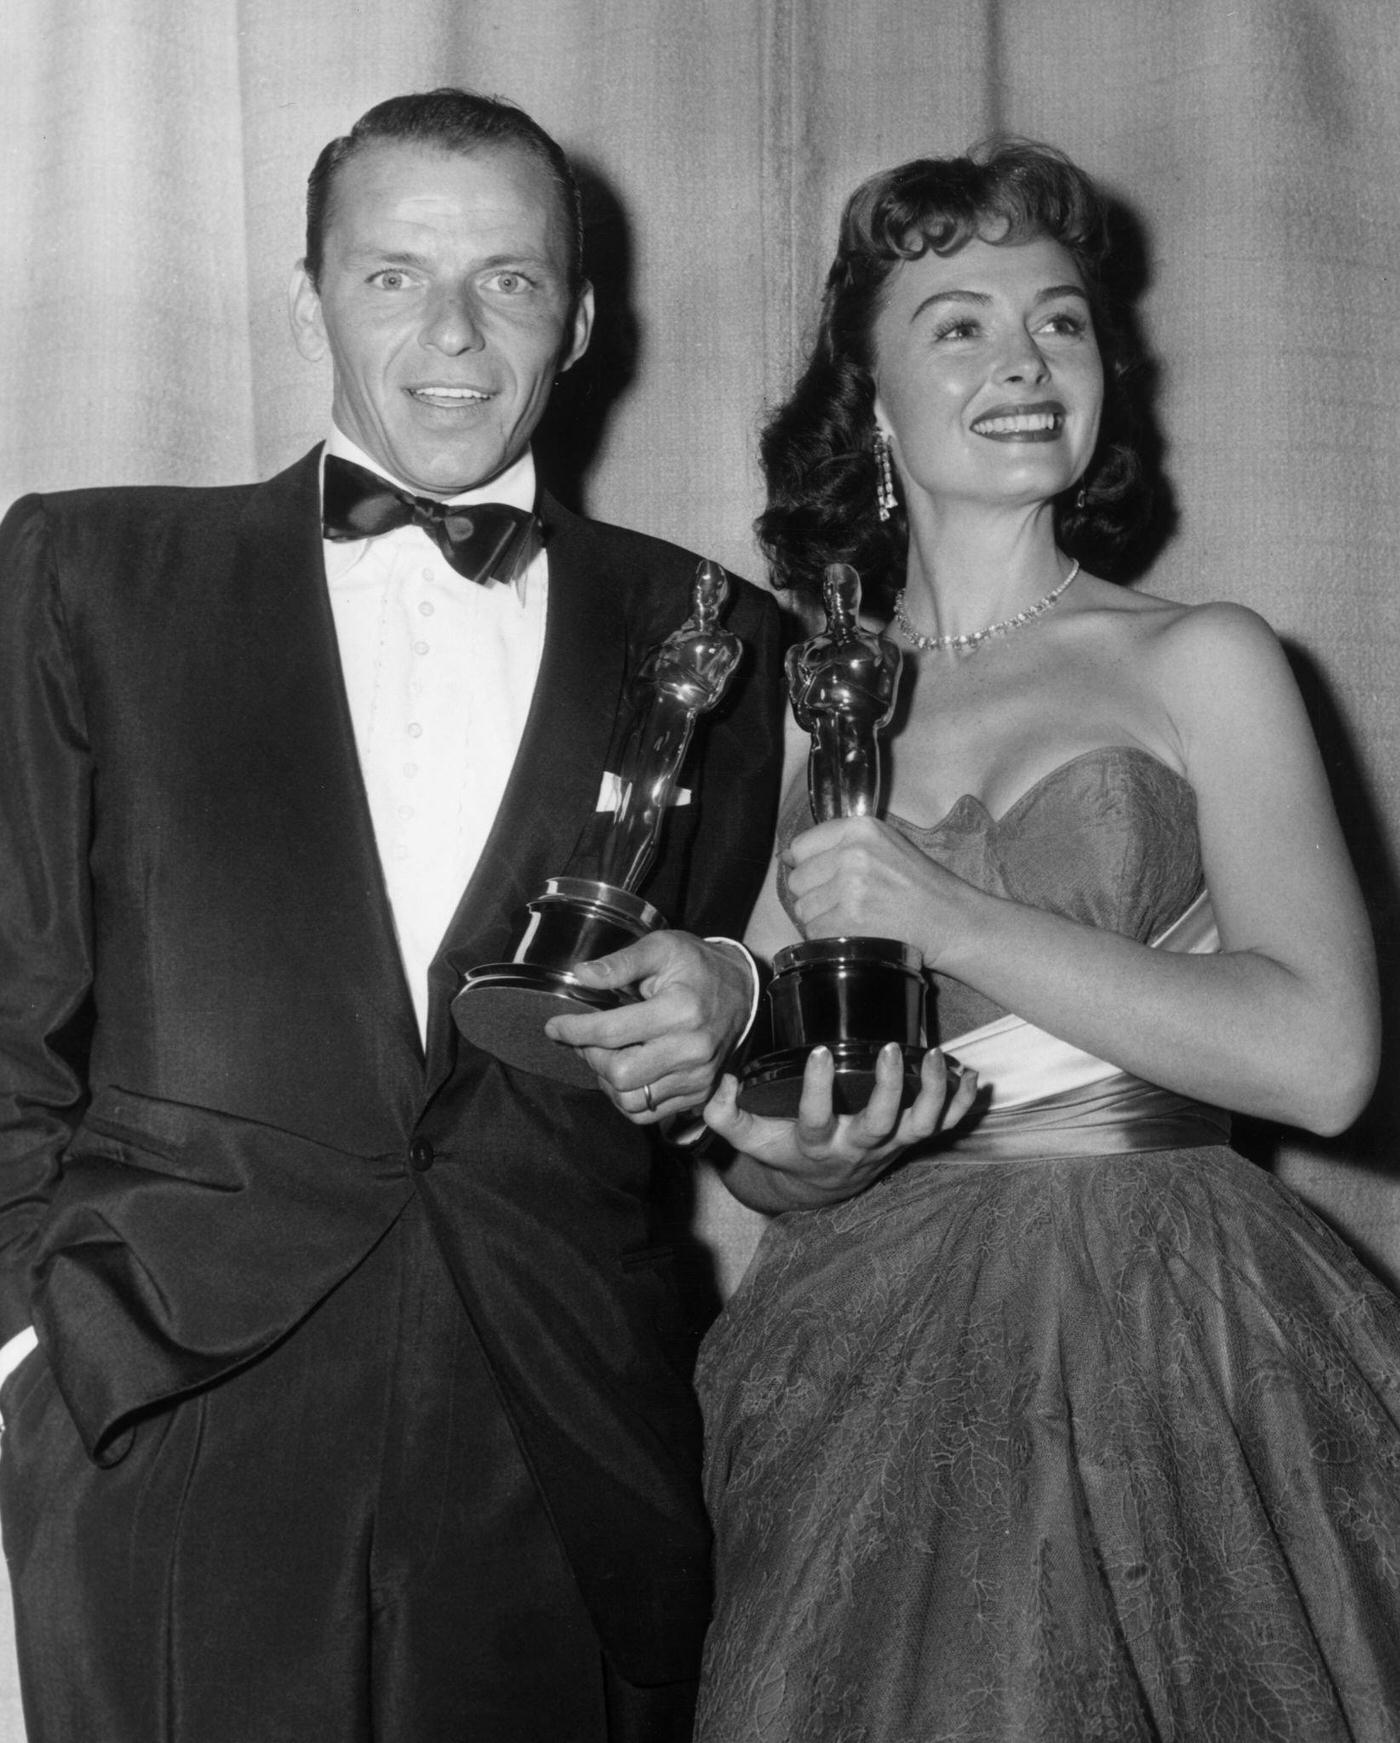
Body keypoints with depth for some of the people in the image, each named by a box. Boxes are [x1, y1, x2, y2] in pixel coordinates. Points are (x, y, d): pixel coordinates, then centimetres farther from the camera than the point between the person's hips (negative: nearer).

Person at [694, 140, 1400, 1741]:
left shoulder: (1197, 664, -1)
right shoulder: (798, 710, 6)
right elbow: (756, 1149, 11)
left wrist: (947, 915, -16)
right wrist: (793, 1156, -13)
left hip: (1161, 1350, -2)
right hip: (875, 1365, 2)